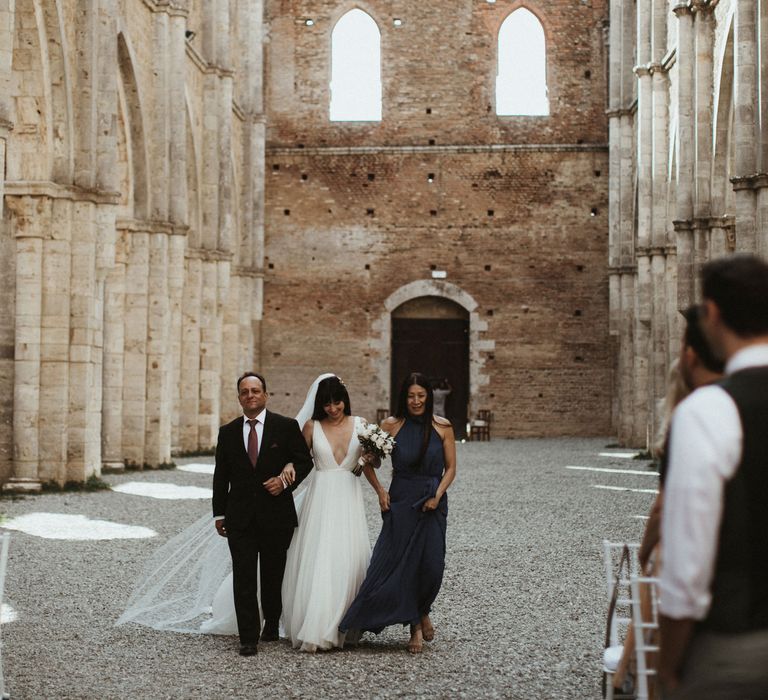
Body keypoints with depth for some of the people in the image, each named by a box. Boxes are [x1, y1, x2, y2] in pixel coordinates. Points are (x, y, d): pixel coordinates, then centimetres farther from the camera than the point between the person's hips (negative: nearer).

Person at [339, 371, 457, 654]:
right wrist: (380, 490, -5)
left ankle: (422, 612, 23)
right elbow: (368, 462, 7)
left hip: (432, 503, 0)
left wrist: (438, 495, -9)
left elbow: (450, 468, 5)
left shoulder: (442, 427, 1)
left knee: (431, 563, -7)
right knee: (402, 561, -3)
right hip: (401, 501, 0)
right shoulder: (391, 426, 0)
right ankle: (416, 626, 11)